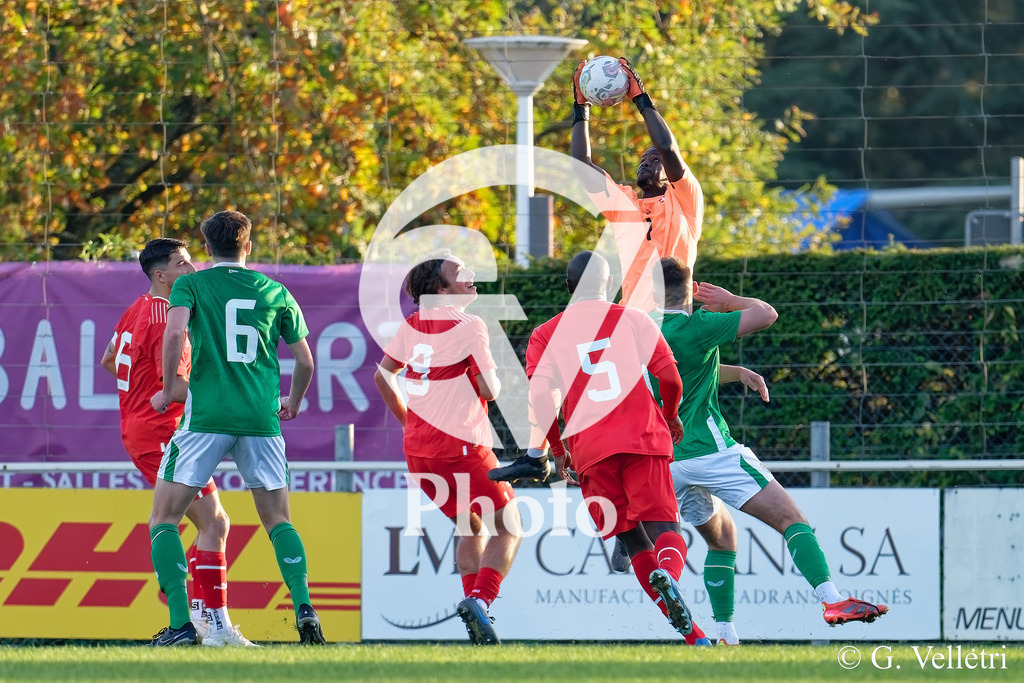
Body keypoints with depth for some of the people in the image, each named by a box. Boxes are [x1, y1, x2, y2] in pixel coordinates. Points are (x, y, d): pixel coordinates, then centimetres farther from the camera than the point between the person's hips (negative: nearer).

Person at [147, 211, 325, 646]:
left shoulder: (190, 286, 4)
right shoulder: (275, 292, 12)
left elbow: (174, 333, -15)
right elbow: (305, 360, 14)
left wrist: (168, 390, -2)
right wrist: (293, 402, 33)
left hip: (206, 415, -3)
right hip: (261, 418, 3)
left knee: (164, 521, 5)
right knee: (278, 520, 16)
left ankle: (180, 624, -9)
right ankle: (303, 607, -6)